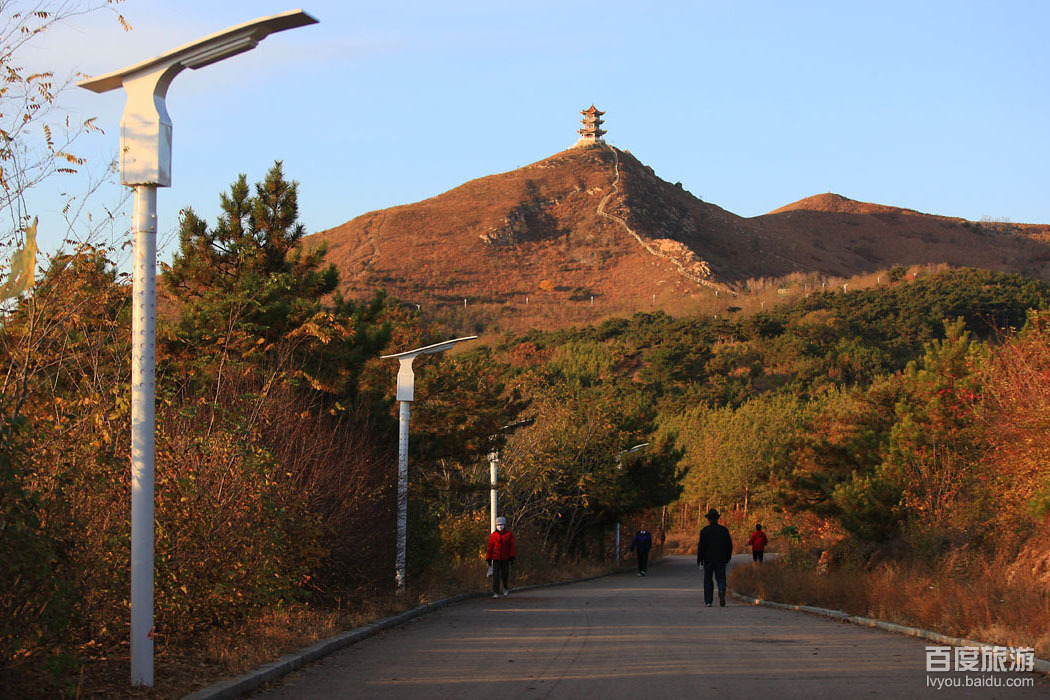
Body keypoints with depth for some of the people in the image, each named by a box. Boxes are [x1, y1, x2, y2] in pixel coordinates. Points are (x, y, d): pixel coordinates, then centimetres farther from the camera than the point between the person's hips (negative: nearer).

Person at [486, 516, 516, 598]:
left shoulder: (509, 534, 1)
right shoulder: (493, 535, 1)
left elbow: (511, 546, -1)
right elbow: (490, 547, 2)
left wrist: (512, 556, -7)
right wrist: (488, 558, 1)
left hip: (505, 558, 0)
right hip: (496, 558, 0)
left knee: (505, 574, 8)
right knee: (496, 575, -7)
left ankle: (506, 587, 37)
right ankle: (495, 593, -6)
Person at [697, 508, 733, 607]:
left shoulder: (704, 531, -6)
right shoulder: (724, 530, 1)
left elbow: (701, 546, -8)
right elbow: (729, 545, 4)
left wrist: (699, 559, 0)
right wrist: (728, 557, 16)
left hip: (708, 559, -1)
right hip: (721, 559, 1)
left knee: (708, 580, 10)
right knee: (721, 579, 5)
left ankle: (708, 601, 9)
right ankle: (721, 591, -26)